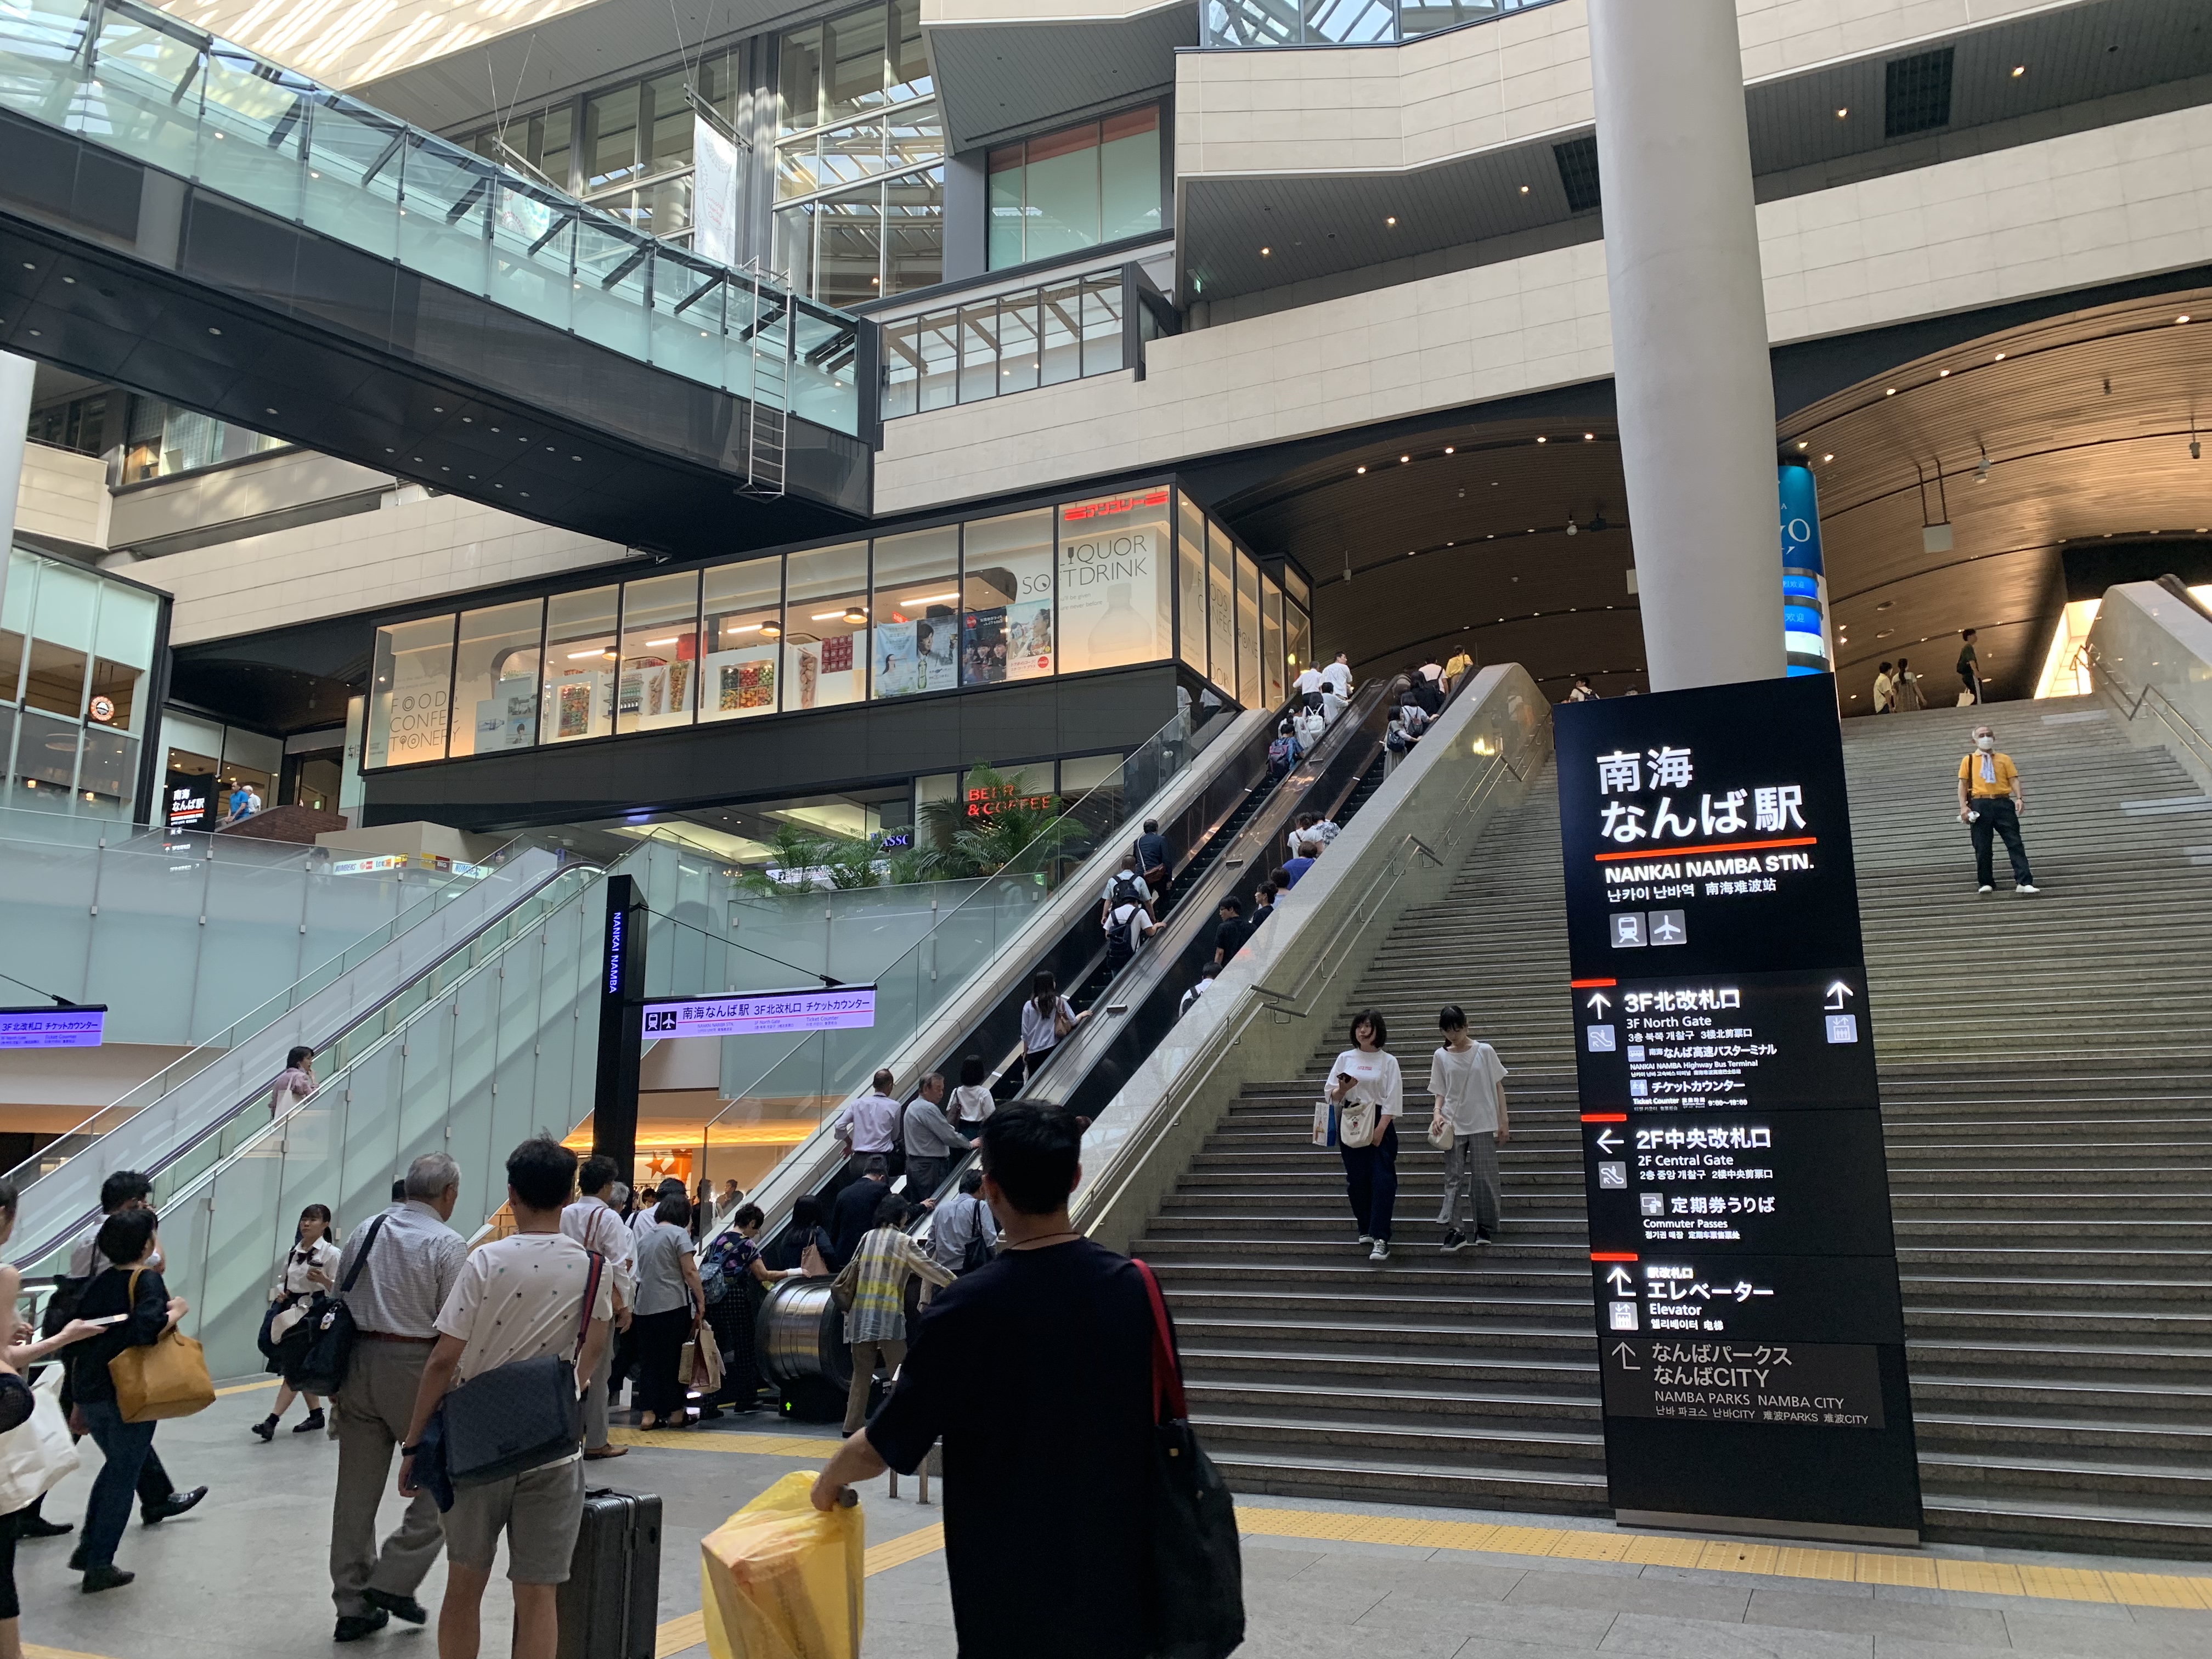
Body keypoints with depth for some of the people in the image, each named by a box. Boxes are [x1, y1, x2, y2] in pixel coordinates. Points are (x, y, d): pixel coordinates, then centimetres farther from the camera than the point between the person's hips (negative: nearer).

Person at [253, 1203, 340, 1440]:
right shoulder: (293, 1251, 10)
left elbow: (340, 1288, -10)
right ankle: (316, 1415, 25)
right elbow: (282, 1278, 21)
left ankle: (272, 1420, -10)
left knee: (294, 1368, -9)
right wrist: (280, 1294, 1)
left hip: (314, 1313, -7)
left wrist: (321, 1280, -28)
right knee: (301, 1369, 13)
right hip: (290, 1310, 7)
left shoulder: (330, 1253, -8)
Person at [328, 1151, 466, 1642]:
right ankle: (393, 1581, 5)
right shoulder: (447, 1245, -10)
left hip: (357, 1362, 6)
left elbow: (339, 1302, 12)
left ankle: (354, 1605, 20)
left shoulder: (364, 1232, 9)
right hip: (415, 1367, -6)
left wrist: (339, 1381, 19)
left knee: (356, 1488, 12)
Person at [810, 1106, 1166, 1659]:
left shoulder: (966, 1308, -19)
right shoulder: (1132, 1284, -8)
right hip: (1116, 1568, 4)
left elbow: (882, 1446, -11)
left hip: (1010, 1581, -3)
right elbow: (1160, 1421, 4)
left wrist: (830, 1478, 9)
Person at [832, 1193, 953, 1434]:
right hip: (889, 1315, -5)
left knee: (862, 1372, 11)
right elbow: (929, 1268, 2)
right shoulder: (903, 1242, -2)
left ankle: (852, 1424, 12)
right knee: (899, 1374, 1)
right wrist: (957, 1282, 12)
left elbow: (854, 1268, 13)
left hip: (860, 1313, 5)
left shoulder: (867, 1237, 11)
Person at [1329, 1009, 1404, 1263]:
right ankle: (1366, 1230, 24)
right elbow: (1332, 1096, 10)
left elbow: (1392, 1100, -4)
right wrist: (1343, 1089, -13)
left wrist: (1379, 1131, -13)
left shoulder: (1388, 1061, 1)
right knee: (1357, 1180, 7)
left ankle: (1380, 1240, -15)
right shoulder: (1345, 1058, 9)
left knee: (1382, 1181, -11)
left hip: (1380, 1123, -3)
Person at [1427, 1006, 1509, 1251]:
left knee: (1484, 1177, 2)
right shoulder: (1441, 1056, 4)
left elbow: (1498, 1087, 3)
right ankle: (1453, 1230, -7)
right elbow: (1440, 1092, 8)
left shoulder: (1484, 1051, -1)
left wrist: (1503, 1123, -1)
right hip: (1454, 1126, 1)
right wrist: (1437, 1113, -12)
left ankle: (1485, 1228, 14)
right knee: (1454, 1178, -3)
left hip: (1483, 1125, -1)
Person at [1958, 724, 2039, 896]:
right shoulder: (1968, 761, 12)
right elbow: (1963, 784, 7)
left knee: (2015, 843, -7)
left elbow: (2013, 779, 7)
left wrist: (2019, 798, -10)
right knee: (1982, 848, 1)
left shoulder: (2004, 759, 15)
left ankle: (2024, 883, -11)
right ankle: (1987, 883, 12)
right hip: (1980, 805, -1)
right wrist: (1963, 807, -5)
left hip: (2003, 803, 1)